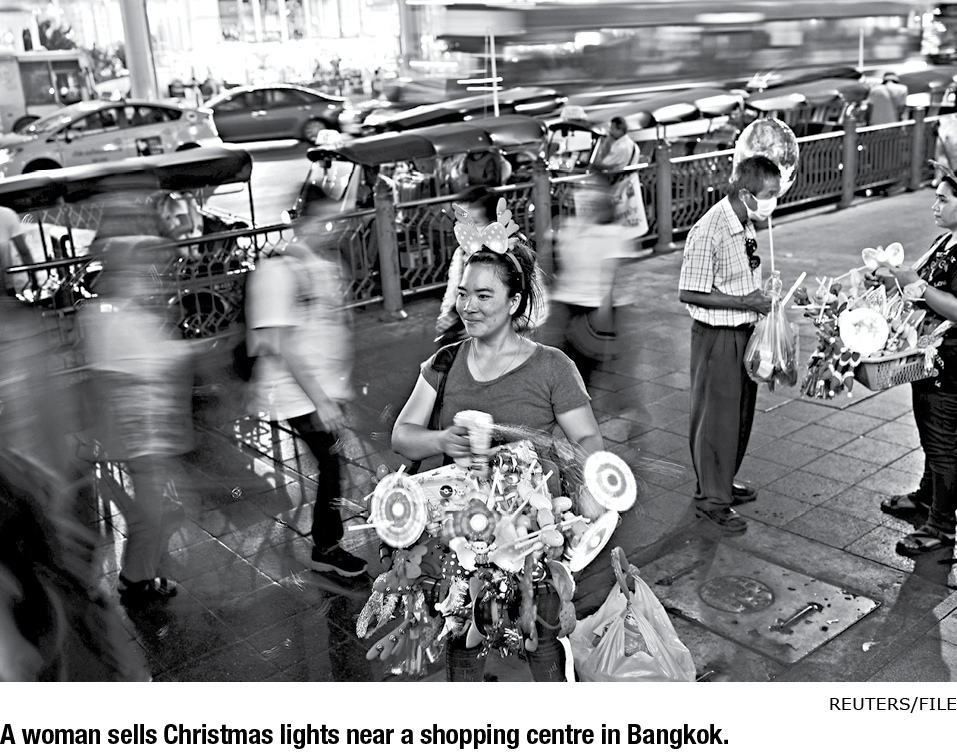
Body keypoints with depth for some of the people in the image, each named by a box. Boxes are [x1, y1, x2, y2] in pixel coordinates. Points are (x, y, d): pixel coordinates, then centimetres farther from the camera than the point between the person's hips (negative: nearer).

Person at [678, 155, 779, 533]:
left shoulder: (745, 225, 5)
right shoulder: (708, 231, -23)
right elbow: (690, 293, -23)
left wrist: (762, 296, 3)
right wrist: (744, 302, -22)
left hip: (744, 332, 9)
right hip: (717, 336, -9)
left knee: (741, 414, 19)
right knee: (716, 417, 3)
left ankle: (722, 482, 37)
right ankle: (711, 499, 17)